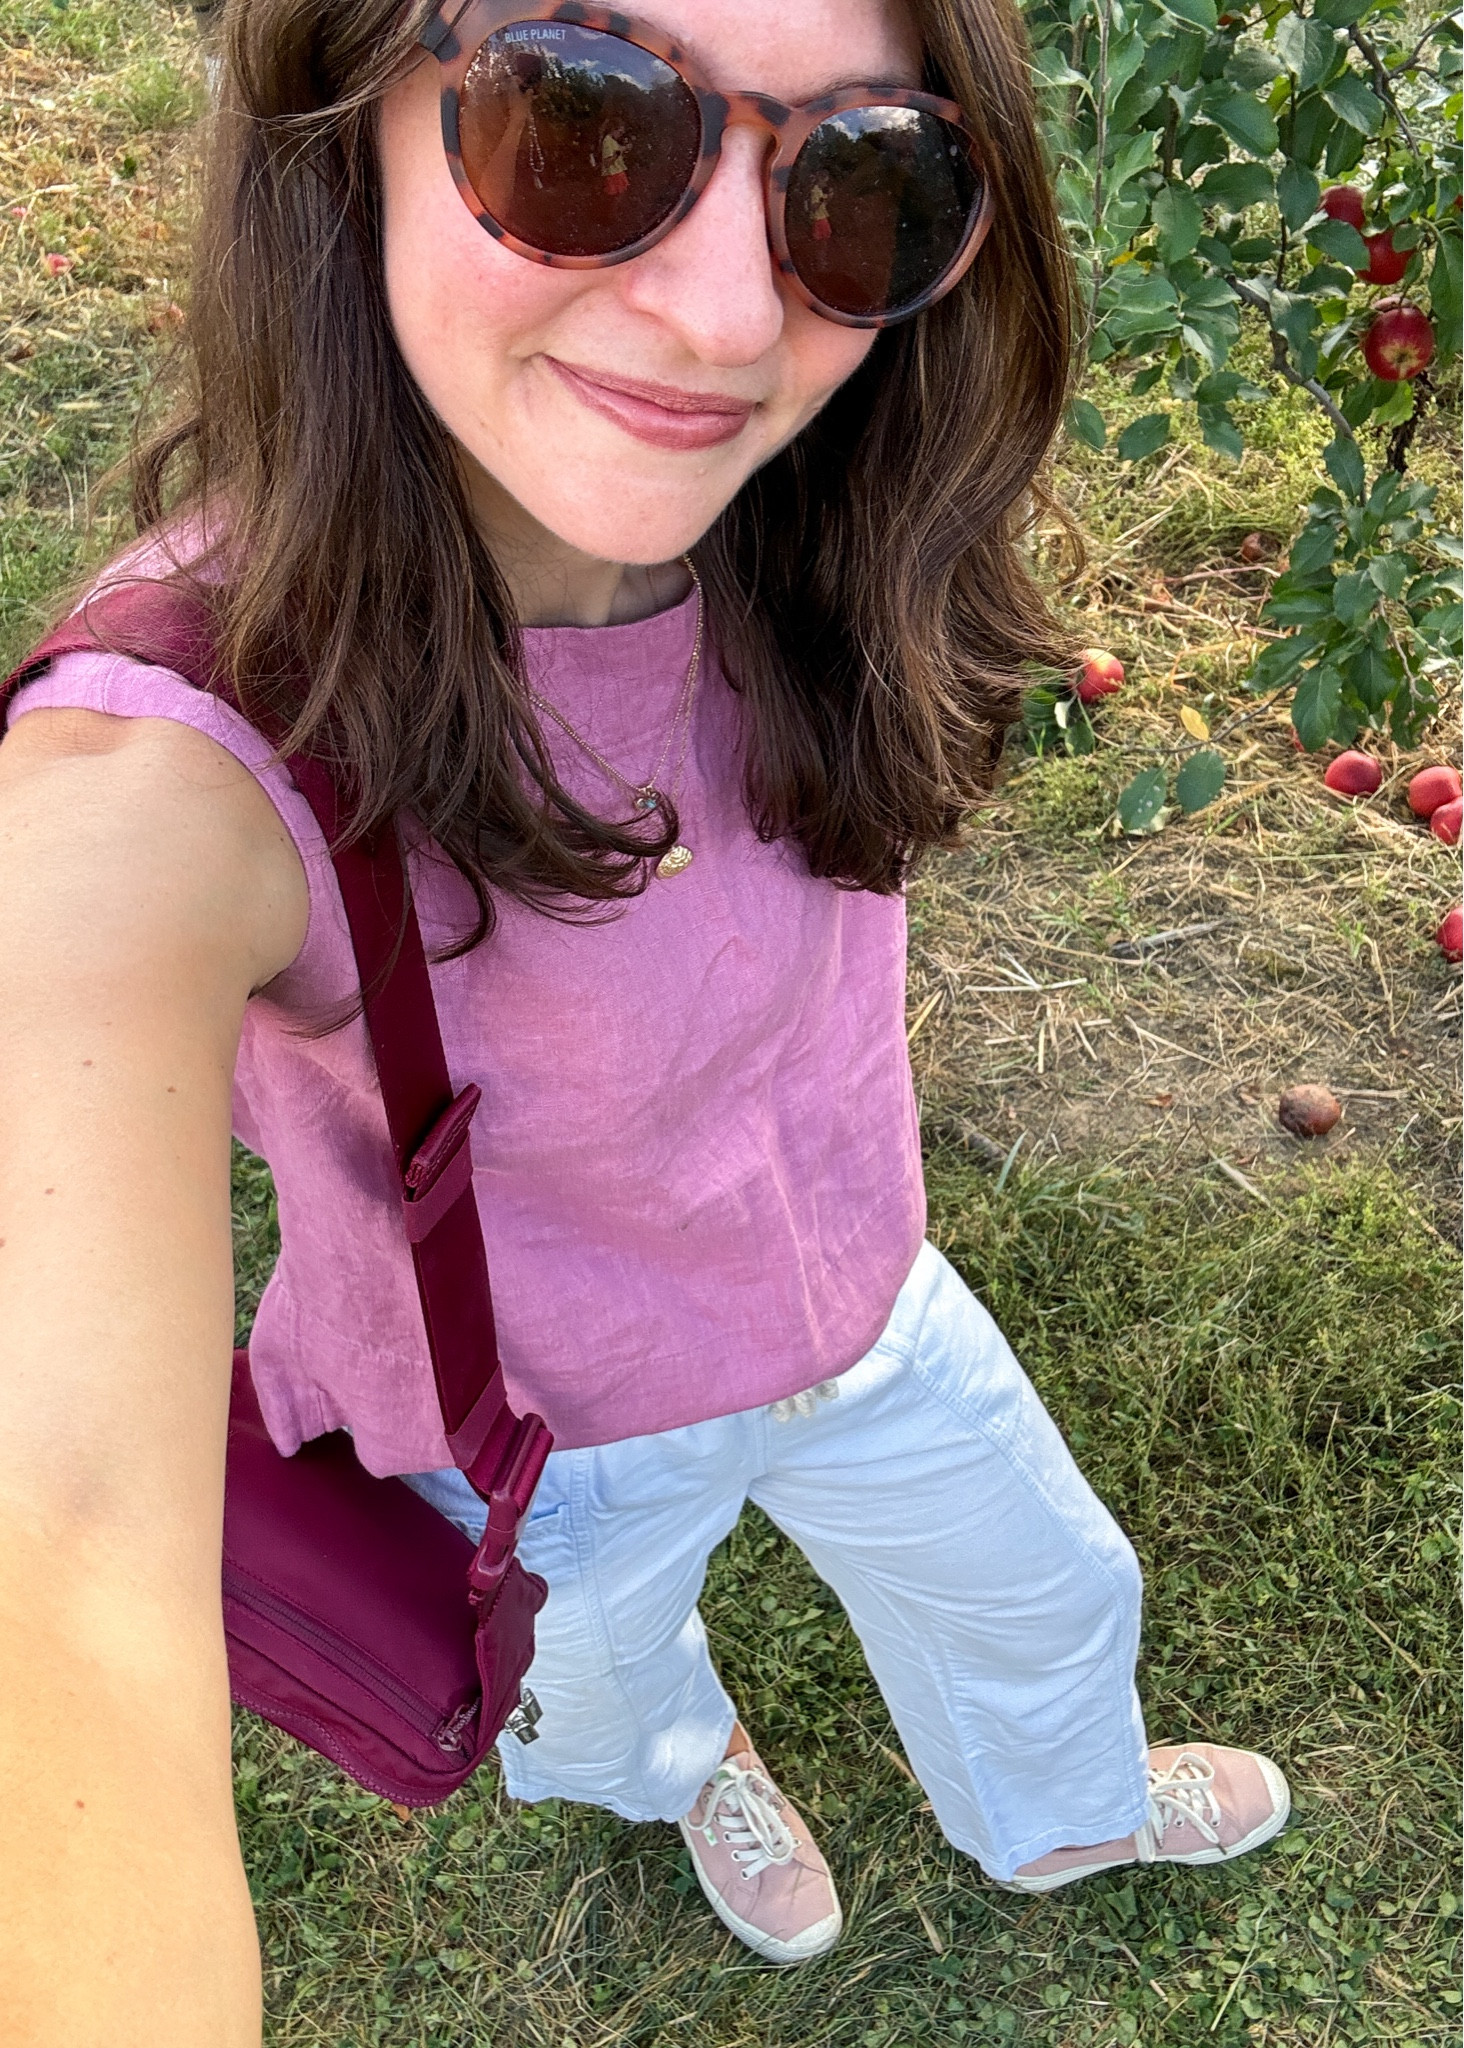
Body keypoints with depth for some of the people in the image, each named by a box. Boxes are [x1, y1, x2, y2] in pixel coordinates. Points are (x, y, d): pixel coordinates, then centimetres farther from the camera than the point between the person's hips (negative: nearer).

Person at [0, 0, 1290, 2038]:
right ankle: (689, 1764, 74)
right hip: (541, 1436, -3)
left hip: (864, 1317, 4)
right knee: (601, 1682, 32)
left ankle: (1061, 1811, 71)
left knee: (1046, 1595, 31)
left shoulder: (802, 538, -24)